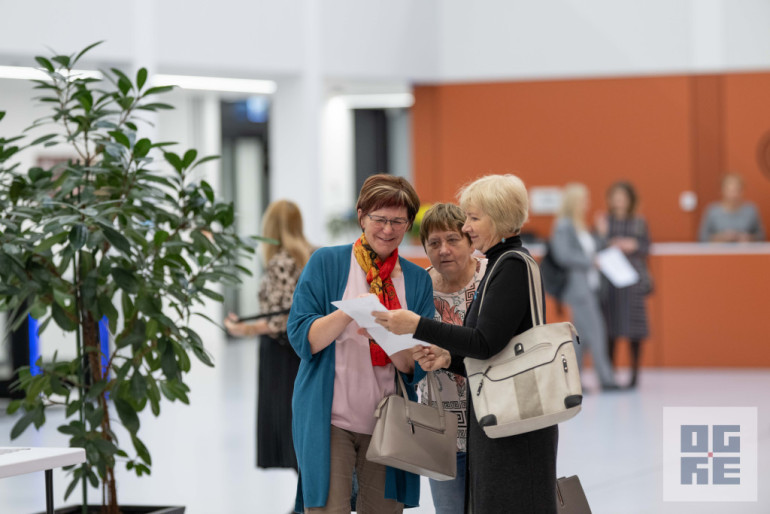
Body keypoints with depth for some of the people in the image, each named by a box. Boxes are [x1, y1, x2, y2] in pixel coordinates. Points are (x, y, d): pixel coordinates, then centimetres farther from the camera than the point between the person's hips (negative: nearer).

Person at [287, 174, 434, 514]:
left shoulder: (417, 280, 11)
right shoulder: (327, 263, 3)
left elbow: (417, 367, 3)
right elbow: (302, 338, -5)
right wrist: (349, 313, -21)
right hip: (329, 419, -3)